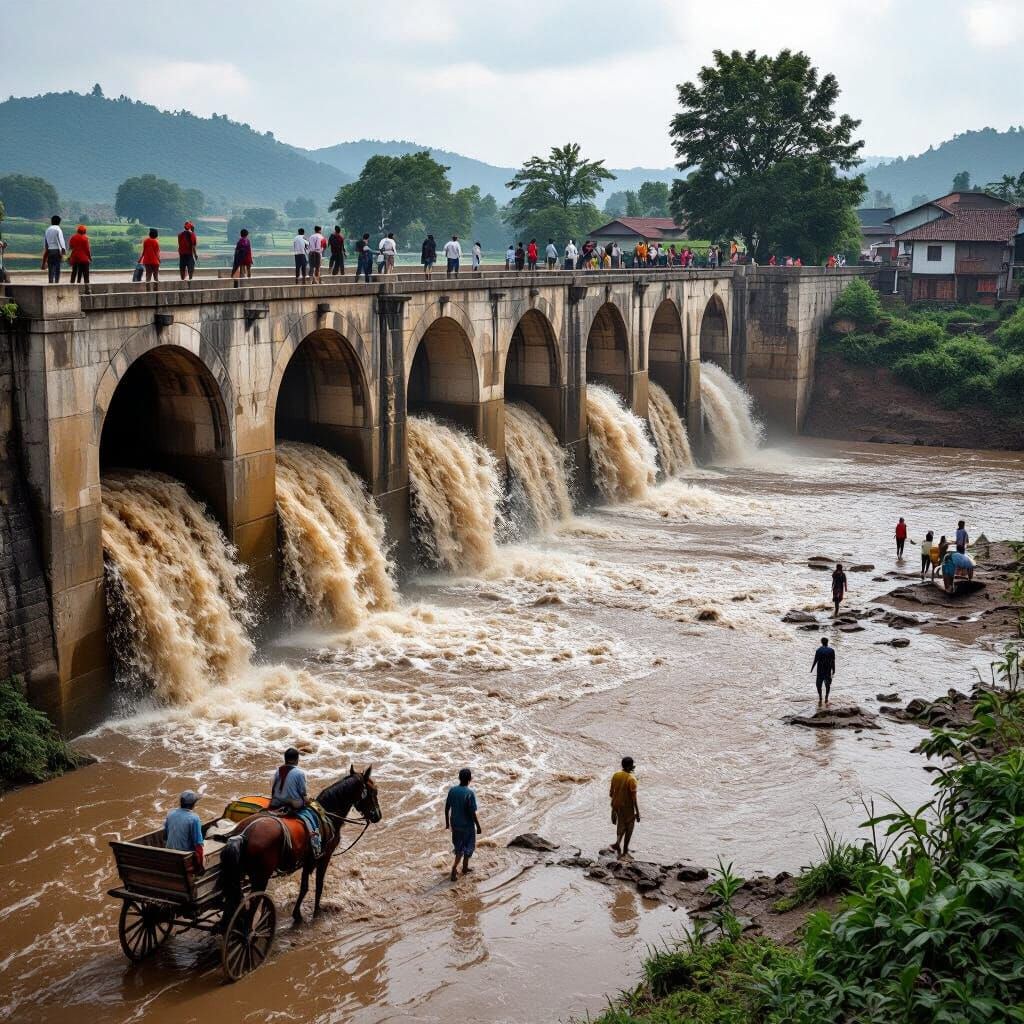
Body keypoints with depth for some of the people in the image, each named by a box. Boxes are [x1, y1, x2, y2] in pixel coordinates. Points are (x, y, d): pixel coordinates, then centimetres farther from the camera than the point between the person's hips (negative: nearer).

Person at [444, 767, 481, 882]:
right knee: (468, 847, 14)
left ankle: (465, 867, 32)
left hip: (455, 824, 5)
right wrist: (478, 826, -7)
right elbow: (473, 813, -20)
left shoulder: (452, 790, -6)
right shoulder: (470, 793, -22)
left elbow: (447, 808, 1)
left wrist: (447, 822, 15)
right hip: (467, 825, -5)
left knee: (458, 847, 21)